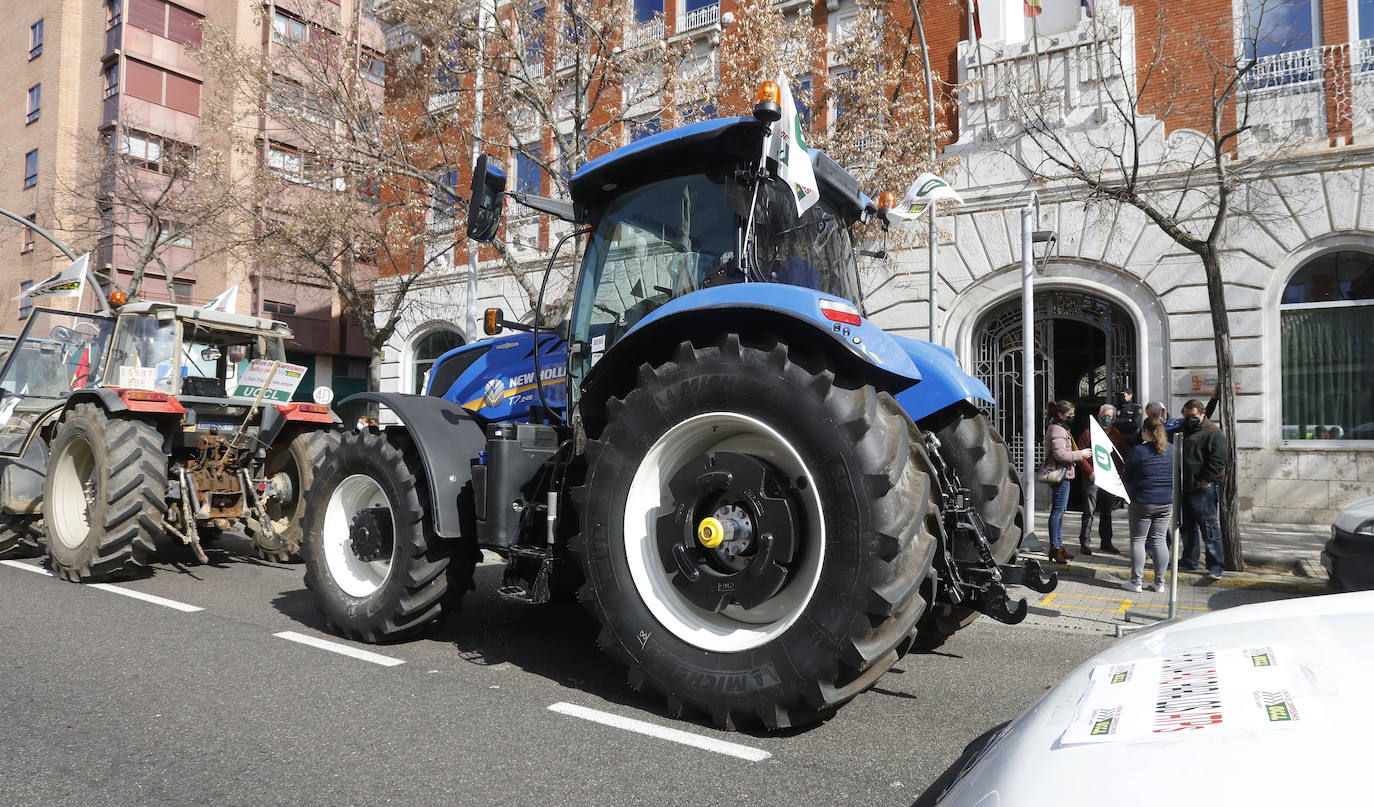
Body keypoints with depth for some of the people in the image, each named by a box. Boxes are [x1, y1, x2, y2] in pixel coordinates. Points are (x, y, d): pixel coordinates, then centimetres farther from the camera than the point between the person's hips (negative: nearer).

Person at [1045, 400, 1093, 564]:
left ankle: (1058, 546, 20)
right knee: (1058, 511, -8)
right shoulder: (1057, 430, -14)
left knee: (1059, 511, 14)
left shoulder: (1062, 428, 20)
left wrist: (1080, 453, 17)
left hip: (1063, 474, 11)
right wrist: (1080, 454, -17)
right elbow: (1060, 454, -23)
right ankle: (1055, 548, -5)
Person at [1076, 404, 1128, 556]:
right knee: (1089, 512, -5)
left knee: (1107, 512, 13)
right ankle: (1085, 542, 1)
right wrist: (1090, 472, -17)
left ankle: (1106, 542, 23)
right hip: (1093, 478, -4)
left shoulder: (1117, 435, 10)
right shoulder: (1089, 432, -3)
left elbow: (1124, 455, 15)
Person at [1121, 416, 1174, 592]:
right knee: (1160, 540, 10)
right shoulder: (1173, 451, 3)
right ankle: (1159, 582, 13)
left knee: (1138, 541, 4)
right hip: (1167, 503, 5)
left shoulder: (1138, 451, -13)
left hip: (1143, 503, -5)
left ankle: (1136, 582, 6)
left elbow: (1126, 478, -5)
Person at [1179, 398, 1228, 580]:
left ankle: (1215, 565, -1)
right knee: (1187, 526, 15)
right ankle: (1189, 560, 26)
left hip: (1203, 488, -8)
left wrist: (1205, 481, -17)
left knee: (1209, 527, -6)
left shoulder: (1213, 432, -7)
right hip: (1186, 488, 9)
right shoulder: (1185, 431, 18)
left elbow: (1218, 459, -14)